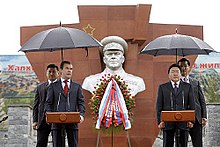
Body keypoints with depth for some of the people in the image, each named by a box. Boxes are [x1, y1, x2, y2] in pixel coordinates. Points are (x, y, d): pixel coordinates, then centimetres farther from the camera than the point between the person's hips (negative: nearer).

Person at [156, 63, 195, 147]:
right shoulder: (162, 87, 8)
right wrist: (159, 121, -5)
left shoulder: (188, 87, 11)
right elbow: (159, 106, 5)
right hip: (167, 122, -1)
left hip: (183, 122, 1)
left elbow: (192, 104, 7)